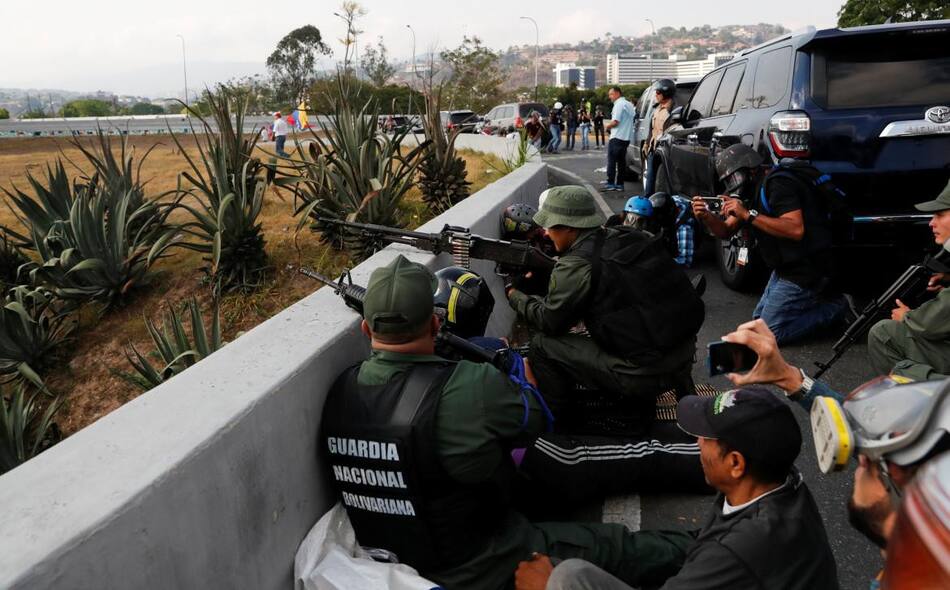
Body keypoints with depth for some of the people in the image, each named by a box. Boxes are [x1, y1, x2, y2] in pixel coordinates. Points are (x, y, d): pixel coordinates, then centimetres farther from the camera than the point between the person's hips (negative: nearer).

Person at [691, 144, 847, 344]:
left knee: (769, 333, -8)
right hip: (786, 268, 10)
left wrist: (749, 215, -32)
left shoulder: (777, 185, -19)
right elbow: (725, 231, 6)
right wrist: (706, 217, -14)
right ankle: (819, 298, 20)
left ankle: (832, 309, 4)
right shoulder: (752, 191, 11)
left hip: (804, 269, -10)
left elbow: (796, 230, -32)